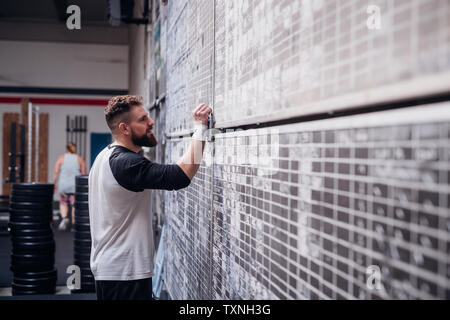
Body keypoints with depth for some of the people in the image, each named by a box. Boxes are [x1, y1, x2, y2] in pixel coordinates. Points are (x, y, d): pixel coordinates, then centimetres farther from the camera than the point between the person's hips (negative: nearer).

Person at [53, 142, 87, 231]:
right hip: (76, 186, 0)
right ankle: (74, 224, 4)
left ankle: (64, 218, -2)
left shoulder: (61, 158, 0)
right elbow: (84, 174, 0)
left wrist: (54, 184, 1)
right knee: (75, 205, 7)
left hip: (63, 185, 0)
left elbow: (56, 172, -5)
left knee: (63, 203, 19)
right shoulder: (80, 159, 2)